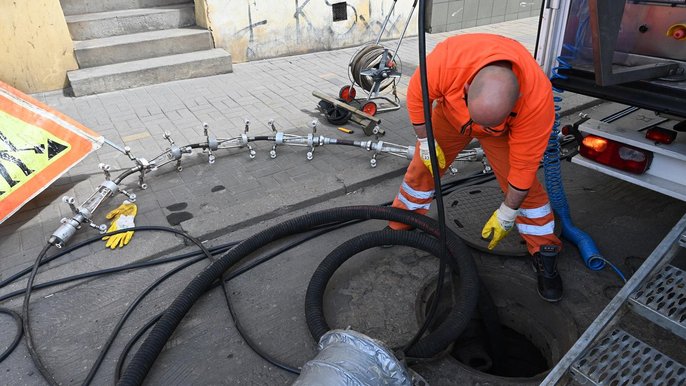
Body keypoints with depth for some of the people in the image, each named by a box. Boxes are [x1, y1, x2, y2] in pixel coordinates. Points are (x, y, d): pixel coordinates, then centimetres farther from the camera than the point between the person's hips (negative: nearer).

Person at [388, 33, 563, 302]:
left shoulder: (538, 99, -40)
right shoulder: (446, 59, -41)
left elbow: (524, 165, -29)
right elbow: (416, 95, -19)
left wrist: (506, 216, -19)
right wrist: (425, 141, -13)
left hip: (503, 130, -1)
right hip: (449, 113, 1)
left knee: (525, 186, -9)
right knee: (422, 167, 1)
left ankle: (544, 255, 11)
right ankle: (399, 228, 22)